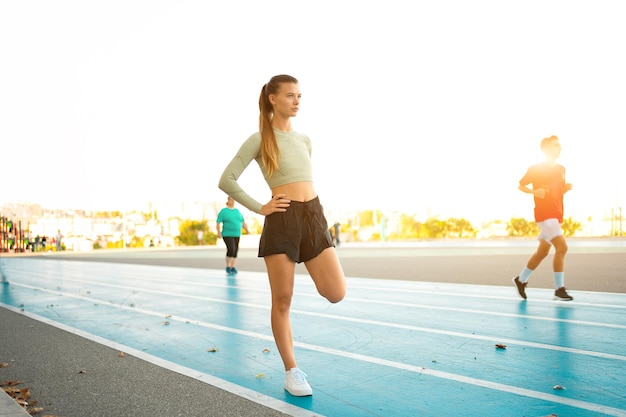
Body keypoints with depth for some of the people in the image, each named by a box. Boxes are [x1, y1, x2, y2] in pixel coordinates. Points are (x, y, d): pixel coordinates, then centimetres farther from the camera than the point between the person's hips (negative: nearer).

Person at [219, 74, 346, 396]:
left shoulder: (304, 140, 16)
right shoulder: (259, 139, 0)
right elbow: (226, 181, -4)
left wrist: (312, 208, 14)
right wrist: (259, 208, -5)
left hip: (313, 216, 5)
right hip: (282, 221, -4)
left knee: (336, 293, -5)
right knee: (282, 302, 2)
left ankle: (311, 277, 28)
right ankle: (292, 371, 17)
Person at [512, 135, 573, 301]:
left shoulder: (561, 169, 14)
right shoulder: (535, 168, -7)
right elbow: (521, 185, -1)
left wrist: (567, 187, 1)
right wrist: (534, 191, -20)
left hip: (556, 215, 8)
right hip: (544, 214, -8)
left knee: (542, 251, 13)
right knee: (562, 247, -18)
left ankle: (521, 279, 28)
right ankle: (559, 289, -12)